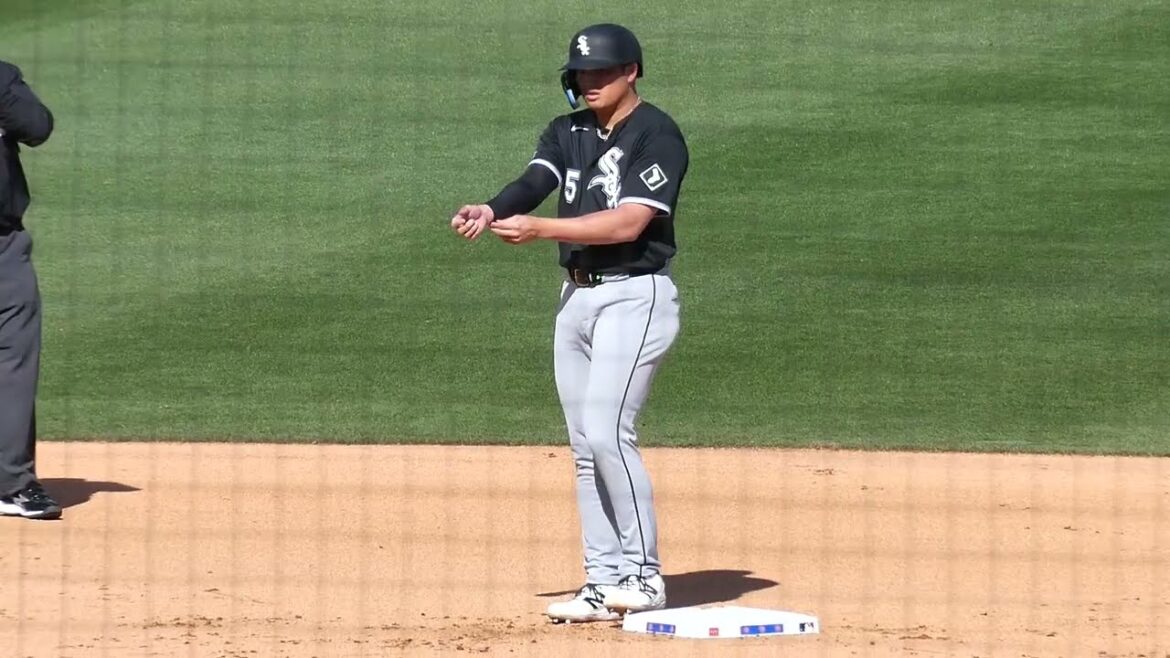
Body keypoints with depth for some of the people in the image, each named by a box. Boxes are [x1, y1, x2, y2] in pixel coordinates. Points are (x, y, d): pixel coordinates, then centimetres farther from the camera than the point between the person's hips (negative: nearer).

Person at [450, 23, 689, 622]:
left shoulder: (657, 135, -10)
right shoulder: (567, 133, 12)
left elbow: (629, 221, -21)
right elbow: (534, 182, -5)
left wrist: (539, 228, -27)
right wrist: (490, 212, -28)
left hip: (634, 297, -8)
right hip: (576, 296, 8)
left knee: (606, 432, -17)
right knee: (584, 443, 6)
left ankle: (643, 574, -8)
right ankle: (606, 583, 11)